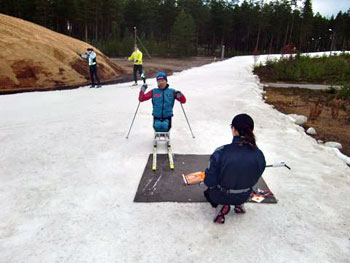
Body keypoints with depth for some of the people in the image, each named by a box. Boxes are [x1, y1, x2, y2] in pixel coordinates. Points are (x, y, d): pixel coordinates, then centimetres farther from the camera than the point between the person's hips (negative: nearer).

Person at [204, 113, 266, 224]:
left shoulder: (221, 152, -31)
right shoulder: (259, 155, -20)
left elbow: (209, 182, -21)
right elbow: (254, 180, -3)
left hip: (221, 196, -4)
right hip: (244, 196, 4)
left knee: (208, 190, 31)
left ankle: (220, 206, 4)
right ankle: (239, 204, 14)